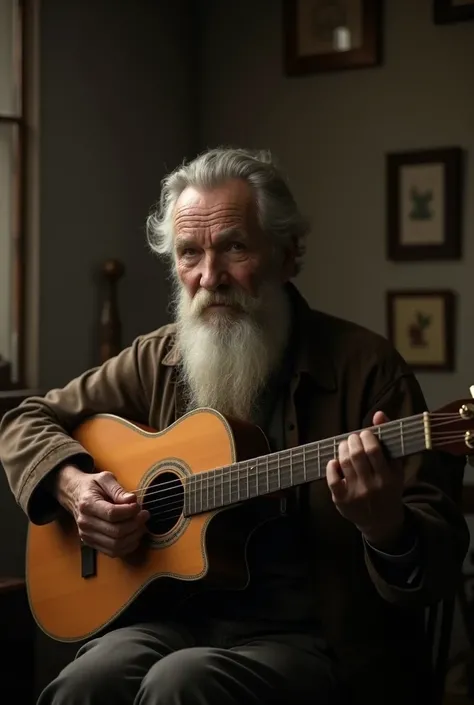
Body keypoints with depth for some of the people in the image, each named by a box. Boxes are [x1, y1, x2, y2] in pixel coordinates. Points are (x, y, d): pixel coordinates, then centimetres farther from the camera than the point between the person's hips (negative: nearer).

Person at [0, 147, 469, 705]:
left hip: (313, 637, -3)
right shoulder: (156, 361, 7)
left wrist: (386, 525, -32)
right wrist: (71, 484, -3)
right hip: (173, 617, 4)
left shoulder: (364, 366, -6)